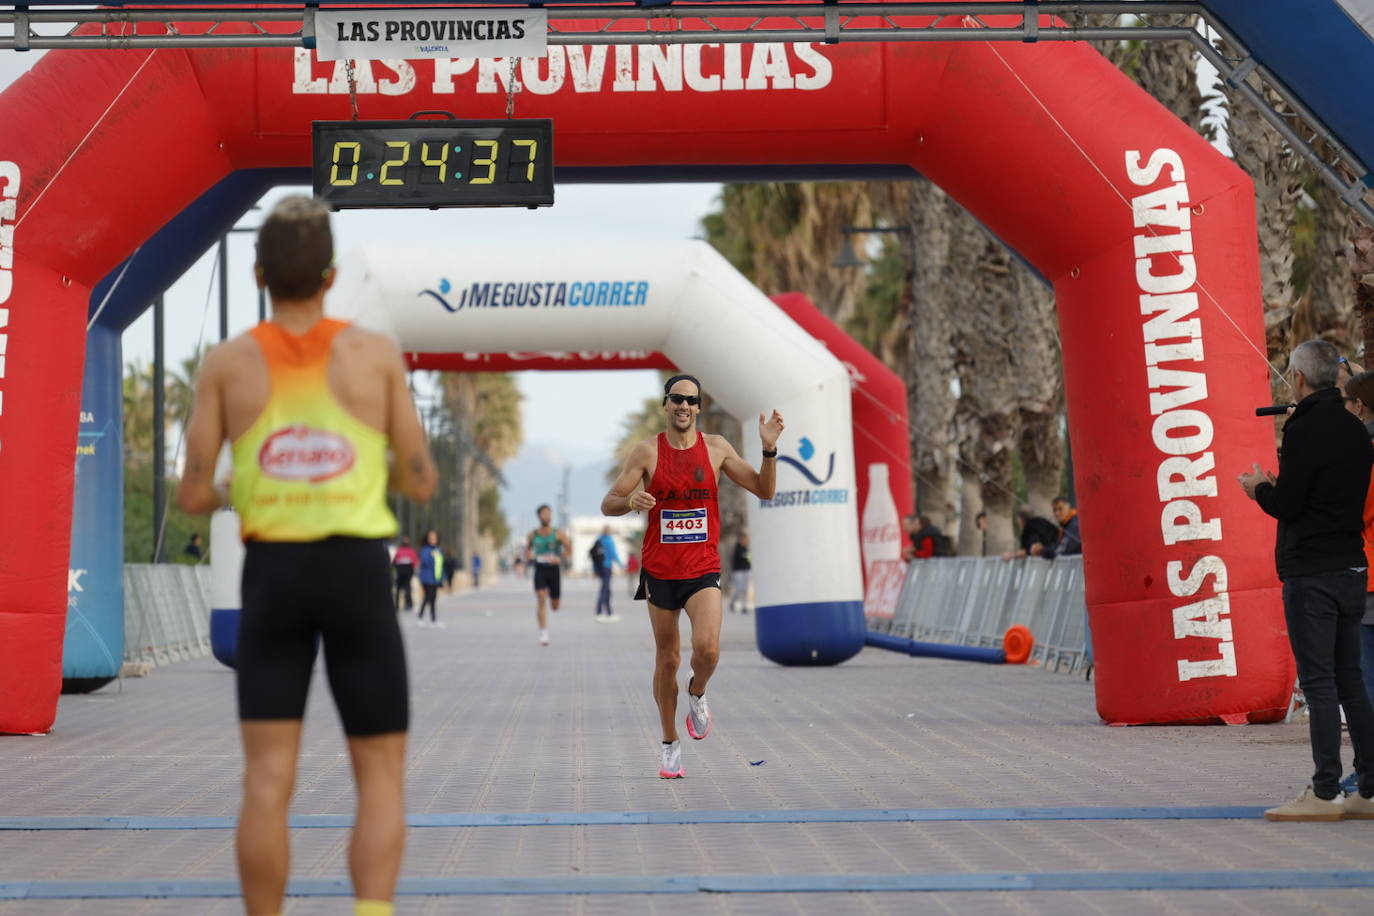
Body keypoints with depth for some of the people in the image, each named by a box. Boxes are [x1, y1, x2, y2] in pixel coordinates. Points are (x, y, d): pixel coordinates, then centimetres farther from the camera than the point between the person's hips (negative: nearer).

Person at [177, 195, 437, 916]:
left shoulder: (226, 362, 2)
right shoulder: (376, 353, 0)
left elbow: (193, 495, 1)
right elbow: (421, 484, 2)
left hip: (273, 577, 1)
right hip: (358, 574, -1)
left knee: (268, 781, 3)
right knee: (382, 780, 4)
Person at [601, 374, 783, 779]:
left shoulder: (716, 448, 3)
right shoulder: (647, 452, -1)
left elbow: (764, 491, 3)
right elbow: (608, 505, -1)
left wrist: (769, 449, -13)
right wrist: (631, 500, -23)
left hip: (703, 570, 0)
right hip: (660, 571, 0)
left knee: (707, 647, -23)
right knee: (668, 658, 8)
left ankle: (697, 694, 11)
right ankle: (670, 743, 24)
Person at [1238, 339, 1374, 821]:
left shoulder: (1306, 430, -13)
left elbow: (1286, 506, -15)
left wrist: (1259, 488, 6)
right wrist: (1279, 485, 19)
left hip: (1311, 574, -8)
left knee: (1318, 682, -6)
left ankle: (1324, 793, -5)